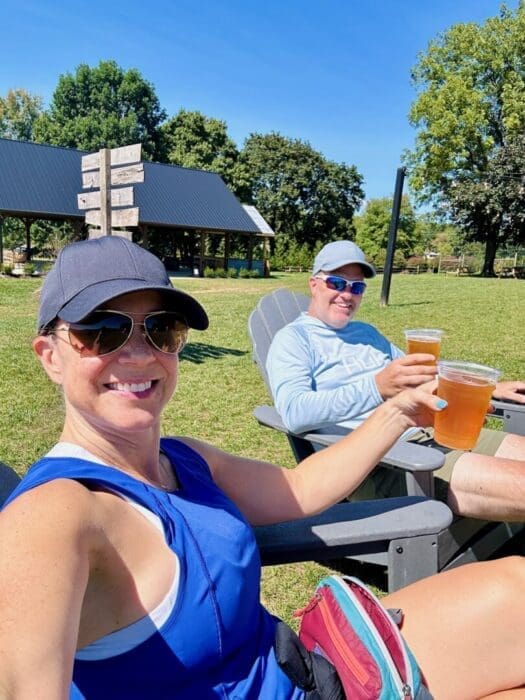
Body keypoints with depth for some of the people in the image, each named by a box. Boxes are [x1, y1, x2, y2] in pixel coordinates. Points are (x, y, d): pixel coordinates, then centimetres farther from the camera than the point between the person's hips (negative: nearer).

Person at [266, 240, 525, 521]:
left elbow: (421, 379, 33)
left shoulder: (367, 331, 23)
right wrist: (377, 388, -32)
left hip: (433, 433, 8)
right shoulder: (292, 338, -1)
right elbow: (294, 412, -20)